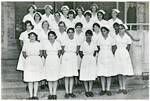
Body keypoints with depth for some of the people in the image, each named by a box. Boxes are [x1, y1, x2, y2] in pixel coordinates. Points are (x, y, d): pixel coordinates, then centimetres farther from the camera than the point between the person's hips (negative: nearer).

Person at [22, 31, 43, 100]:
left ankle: (35, 95, 10)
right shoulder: (26, 44, 7)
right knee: (29, 80, -2)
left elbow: (41, 53, 12)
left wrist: (38, 58, 0)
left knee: (36, 80, 3)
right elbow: (24, 53, 10)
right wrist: (27, 58, -2)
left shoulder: (38, 44, 7)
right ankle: (31, 95, 5)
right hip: (28, 63, 0)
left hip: (37, 62, 0)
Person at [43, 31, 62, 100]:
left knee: (55, 78, 1)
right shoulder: (46, 44, 3)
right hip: (48, 61, 1)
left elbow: (59, 53, 7)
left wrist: (55, 58, 3)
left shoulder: (58, 43, 2)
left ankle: (54, 93, 9)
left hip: (56, 61, 0)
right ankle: (50, 93, 11)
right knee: (49, 78, 2)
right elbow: (44, 53, 10)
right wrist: (48, 59, 3)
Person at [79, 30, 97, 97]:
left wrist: (92, 57, 3)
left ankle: (90, 90, 13)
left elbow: (95, 52, 12)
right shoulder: (83, 44, -3)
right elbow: (80, 53, 4)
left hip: (92, 61, 2)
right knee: (85, 76, 1)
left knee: (92, 76, 4)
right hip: (85, 61, -2)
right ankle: (86, 91, 9)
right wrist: (83, 58, 0)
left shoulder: (94, 44, 3)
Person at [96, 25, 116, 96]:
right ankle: (103, 89, 12)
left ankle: (108, 89, 10)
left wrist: (110, 54, 9)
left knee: (109, 74, 2)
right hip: (101, 57, 1)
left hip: (109, 57, -1)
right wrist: (102, 52, 9)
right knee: (102, 74, 2)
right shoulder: (99, 39, 3)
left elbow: (113, 47, 11)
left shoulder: (111, 39, -1)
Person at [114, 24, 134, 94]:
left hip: (125, 54, -1)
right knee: (119, 72, 2)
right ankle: (120, 88, 10)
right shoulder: (116, 37, 6)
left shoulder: (127, 37, 2)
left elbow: (128, 48, 7)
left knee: (124, 72, -1)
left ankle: (124, 88, 7)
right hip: (117, 54, 2)